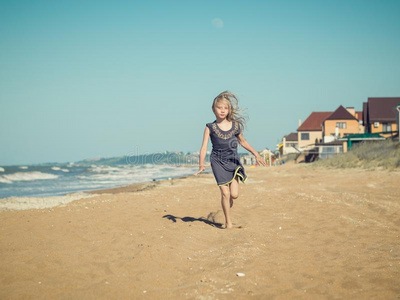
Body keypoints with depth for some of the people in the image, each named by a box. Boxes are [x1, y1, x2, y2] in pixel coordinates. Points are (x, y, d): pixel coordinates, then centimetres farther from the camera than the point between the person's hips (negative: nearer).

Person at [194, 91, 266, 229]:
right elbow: (204, 147, -10)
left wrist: (256, 154, 13)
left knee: (234, 194, -8)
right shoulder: (210, 127, -7)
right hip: (218, 162, -2)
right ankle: (228, 221, 11)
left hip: (233, 161, 2)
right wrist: (201, 165, -22)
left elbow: (242, 141, 15)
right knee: (225, 193, -6)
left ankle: (229, 199, 29)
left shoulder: (235, 125, -1)